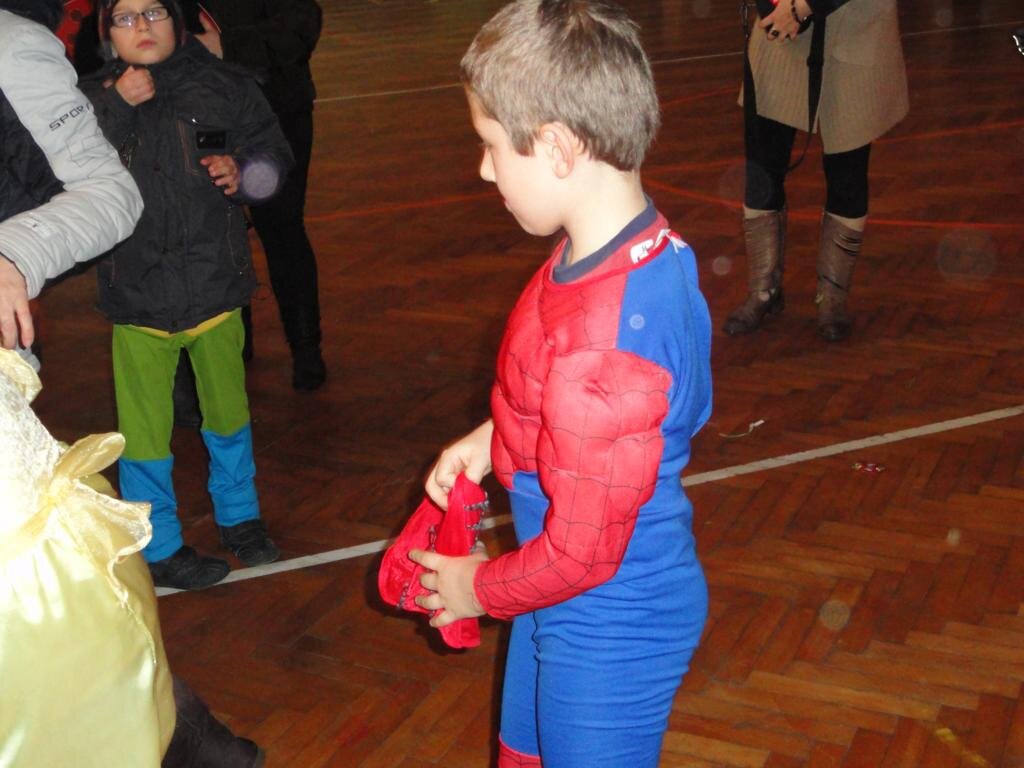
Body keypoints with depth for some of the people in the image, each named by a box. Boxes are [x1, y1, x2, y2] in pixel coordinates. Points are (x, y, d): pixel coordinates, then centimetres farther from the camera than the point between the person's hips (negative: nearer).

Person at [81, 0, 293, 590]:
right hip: (139, 298, -2)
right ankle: (160, 547, 26)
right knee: (145, 435, 6)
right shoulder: (95, 99, -5)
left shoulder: (224, 86, -2)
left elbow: (274, 154, 5)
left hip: (216, 287, 2)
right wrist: (117, 110, -24)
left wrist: (243, 171, -16)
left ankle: (238, 514, 43)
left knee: (228, 415, 20)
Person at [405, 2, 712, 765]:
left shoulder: (607, 340, -37)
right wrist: (489, 440, 0)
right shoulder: (643, 246, -9)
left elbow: (584, 549, -28)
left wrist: (480, 589, -10)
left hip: (608, 626, -8)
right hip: (573, 603, 8)